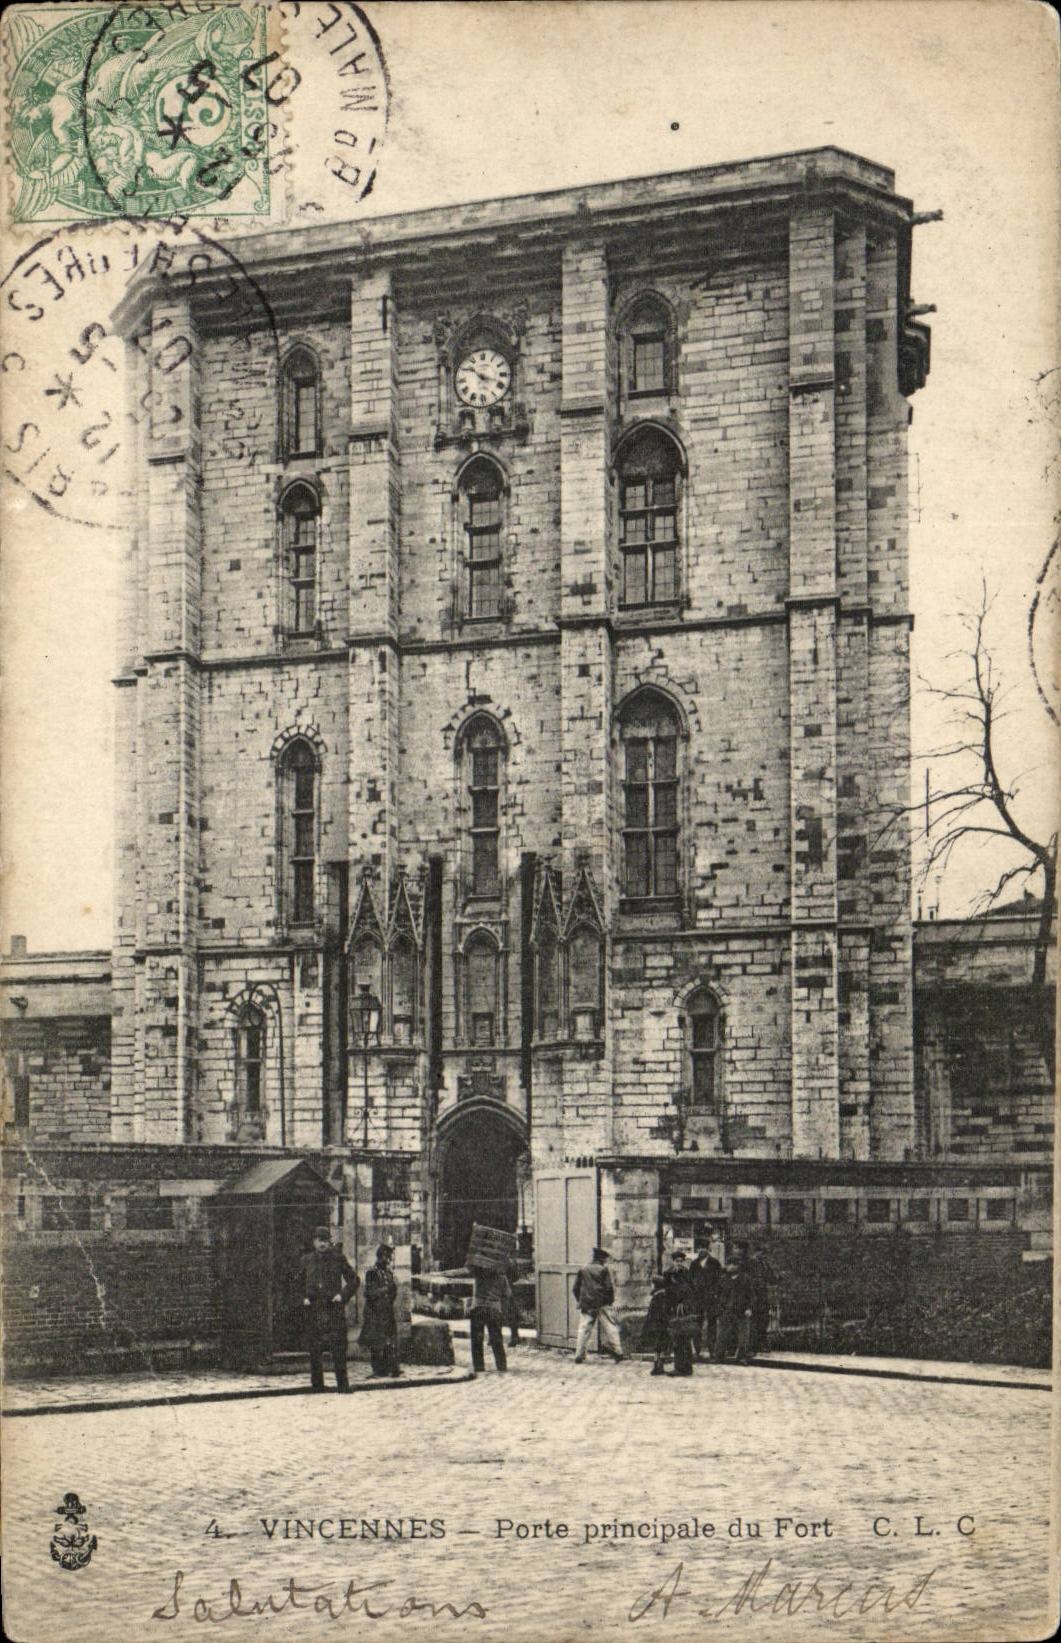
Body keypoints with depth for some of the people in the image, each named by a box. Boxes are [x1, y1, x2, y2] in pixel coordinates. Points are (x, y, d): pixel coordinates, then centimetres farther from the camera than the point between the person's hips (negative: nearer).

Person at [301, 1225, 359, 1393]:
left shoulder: (338, 1258, 4)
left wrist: (343, 1295, -3)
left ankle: (342, 1384, -1)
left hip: (334, 1309, -2)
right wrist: (303, 1298, 5)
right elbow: (299, 1284, 21)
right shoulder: (307, 1260, 10)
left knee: (338, 1349, -6)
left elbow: (354, 1280, 10)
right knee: (314, 1349, 2)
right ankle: (316, 1384, 10)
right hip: (313, 1310, 2)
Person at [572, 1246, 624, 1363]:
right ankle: (617, 1352, -1)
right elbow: (609, 1287, -7)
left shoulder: (582, 1270, 8)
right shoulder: (603, 1269, -4)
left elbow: (576, 1288, 10)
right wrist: (610, 1301, 6)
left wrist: (580, 1301, 19)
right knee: (610, 1328, 3)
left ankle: (579, 1355, 0)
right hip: (602, 1305, -3)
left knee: (583, 1330, 4)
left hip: (586, 1305, 3)